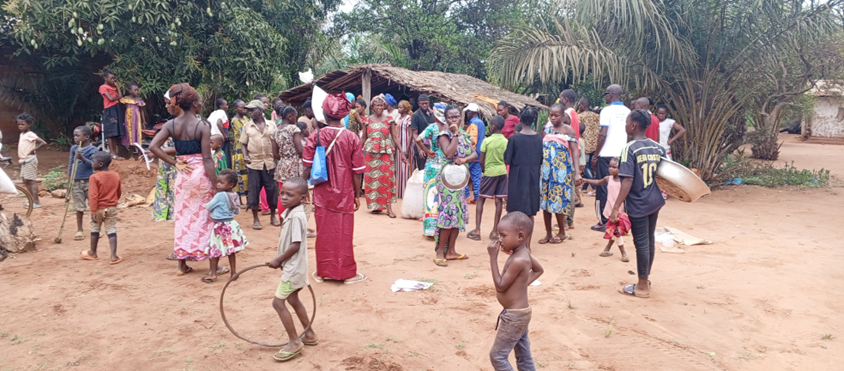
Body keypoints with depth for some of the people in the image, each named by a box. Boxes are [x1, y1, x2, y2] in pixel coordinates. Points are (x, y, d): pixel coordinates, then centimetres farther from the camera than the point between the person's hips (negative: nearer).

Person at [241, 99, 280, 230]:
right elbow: (243, 143, 8)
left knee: (272, 189, 6)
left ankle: (273, 215, 23)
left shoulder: (271, 125, 4)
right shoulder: (247, 126, 4)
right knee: (254, 190, 3)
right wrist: (245, 156, -9)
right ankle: (255, 219, 14)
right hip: (253, 163, 0)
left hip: (270, 162, 0)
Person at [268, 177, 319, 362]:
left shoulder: (296, 216, -25)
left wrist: (278, 260, -15)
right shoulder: (289, 212, 5)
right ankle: (309, 334, 34)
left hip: (293, 267, -10)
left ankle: (294, 342, 2)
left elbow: (296, 245, -26)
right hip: (293, 266, 10)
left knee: (278, 302, -6)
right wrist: (280, 259, 10)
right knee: (293, 299, 21)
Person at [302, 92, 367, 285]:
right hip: (344, 194, -1)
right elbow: (357, 171, -6)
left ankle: (323, 272, 23)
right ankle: (347, 273, 18)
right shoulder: (352, 138, -10)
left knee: (324, 232, 12)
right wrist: (357, 195, 5)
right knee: (344, 233, 9)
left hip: (322, 194, 1)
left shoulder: (315, 137, -9)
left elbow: (307, 168, -7)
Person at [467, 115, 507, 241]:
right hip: (502, 172, 3)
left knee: (481, 199, 6)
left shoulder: (487, 141, -10)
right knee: (499, 200, 5)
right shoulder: (506, 141, 0)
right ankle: (495, 231, 7)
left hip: (490, 172, -3)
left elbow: (481, 161, -8)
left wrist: (485, 171, 8)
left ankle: (477, 230, 2)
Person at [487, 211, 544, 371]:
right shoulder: (523, 253, 2)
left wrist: (493, 257, -22)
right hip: (520, 312, 10)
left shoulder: (518, 260, -27)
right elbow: (539, 270, 20)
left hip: (514, 315, -10)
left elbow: (500, 286, -22)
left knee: (497, 355, 0)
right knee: (523, 355, 18)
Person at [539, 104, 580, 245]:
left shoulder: (568, 130, -3)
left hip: (561, 171, -4)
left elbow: (574, 152, -7)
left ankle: (562, 232, 16)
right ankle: (548, 233, 14)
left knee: (558, 201, -2)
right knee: (545, 200, 4)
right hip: (546, 170, 4)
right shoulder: (546, 130, 9)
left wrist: (576, 172, -15)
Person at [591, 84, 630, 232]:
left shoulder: (607, 111, -8)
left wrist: (595, 155, -8)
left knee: (603, 188, 2)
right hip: (622, 155, 5)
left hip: (606, 155, -5)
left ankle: (603, 222, 4)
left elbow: (603, 134, -14)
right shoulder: (627, 112, 9)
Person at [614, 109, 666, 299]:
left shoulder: (630, 149, -16)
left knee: (641, 243, 2)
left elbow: (628, 181, -20)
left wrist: (616, 207, -18)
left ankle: (642, 287, 12)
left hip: (638, 204, -7)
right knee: (649, 240, 16)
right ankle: (645, 280, 28)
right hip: (655, 201, 7)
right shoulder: (658, 148, 4)